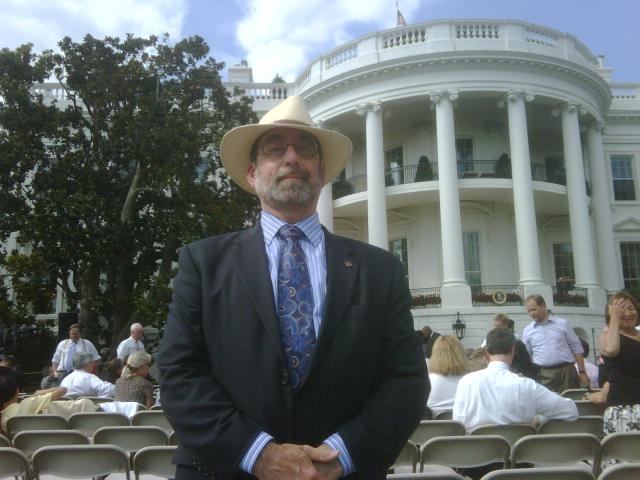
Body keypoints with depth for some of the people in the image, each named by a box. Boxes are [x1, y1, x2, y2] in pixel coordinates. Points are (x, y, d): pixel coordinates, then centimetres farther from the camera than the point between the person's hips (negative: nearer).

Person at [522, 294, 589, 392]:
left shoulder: (563, 323, 5)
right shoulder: (527, 331, 8)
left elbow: (576, 348, 7)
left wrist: (582, 372, 2)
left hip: (566, 371, 0)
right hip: (543, 375, 1)